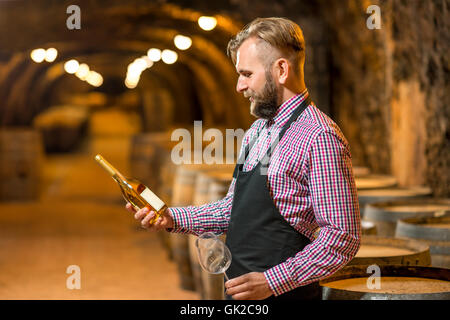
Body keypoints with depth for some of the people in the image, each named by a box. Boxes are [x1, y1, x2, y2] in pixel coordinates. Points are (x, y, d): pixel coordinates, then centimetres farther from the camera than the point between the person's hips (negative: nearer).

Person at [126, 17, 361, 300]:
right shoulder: (256, 133, 11)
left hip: (284, 293, -8)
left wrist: (272, 282, -23)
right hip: (238, 292, 8)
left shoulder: (320, 138, -16)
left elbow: (343, 237, -20)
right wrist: (171, 219, 5)